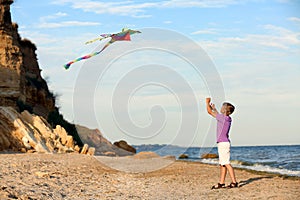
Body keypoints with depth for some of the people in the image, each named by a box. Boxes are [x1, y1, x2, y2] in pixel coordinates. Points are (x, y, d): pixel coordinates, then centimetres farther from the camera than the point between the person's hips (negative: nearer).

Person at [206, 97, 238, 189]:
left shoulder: (223, 118, -14)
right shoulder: (227, 119, 11)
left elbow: (209, 112, -7)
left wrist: (207, 102, 9)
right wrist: (214, 108, 48)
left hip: (223, 143, -10)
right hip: (223, 143, 10)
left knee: (226, 163, -10)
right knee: (222, 164, 11)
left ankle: (234, 182, -12)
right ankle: (221, 183, 13)